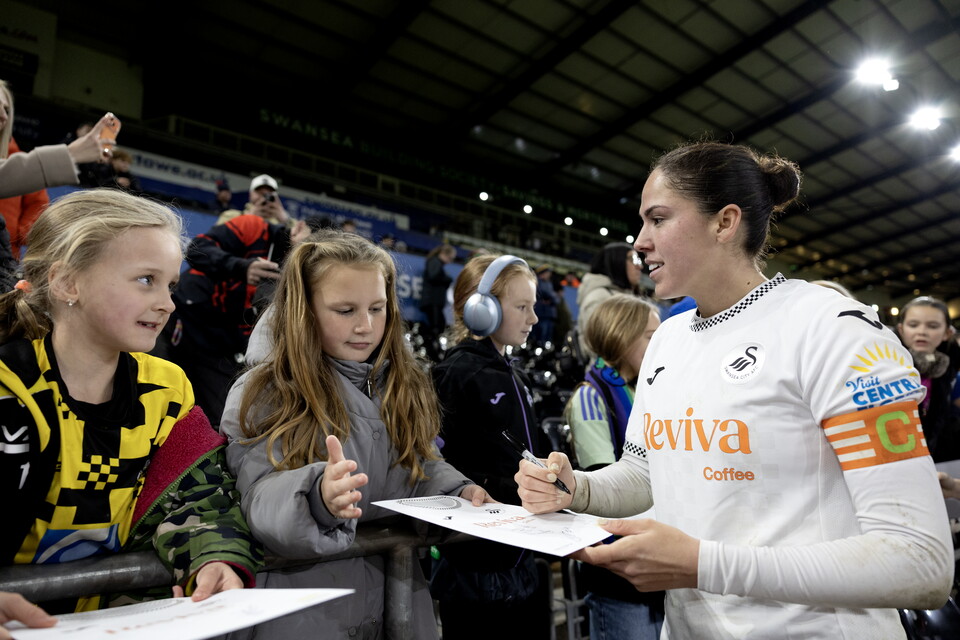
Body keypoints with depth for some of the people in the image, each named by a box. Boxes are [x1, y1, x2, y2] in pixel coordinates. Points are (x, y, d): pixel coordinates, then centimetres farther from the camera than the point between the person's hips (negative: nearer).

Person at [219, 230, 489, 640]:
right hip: (308, 597, -4)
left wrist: (459, 493, -9)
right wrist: (318, 496, -39)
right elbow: (260, 495, -19)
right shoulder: (262, 395, -10)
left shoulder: (404, 385, 3)